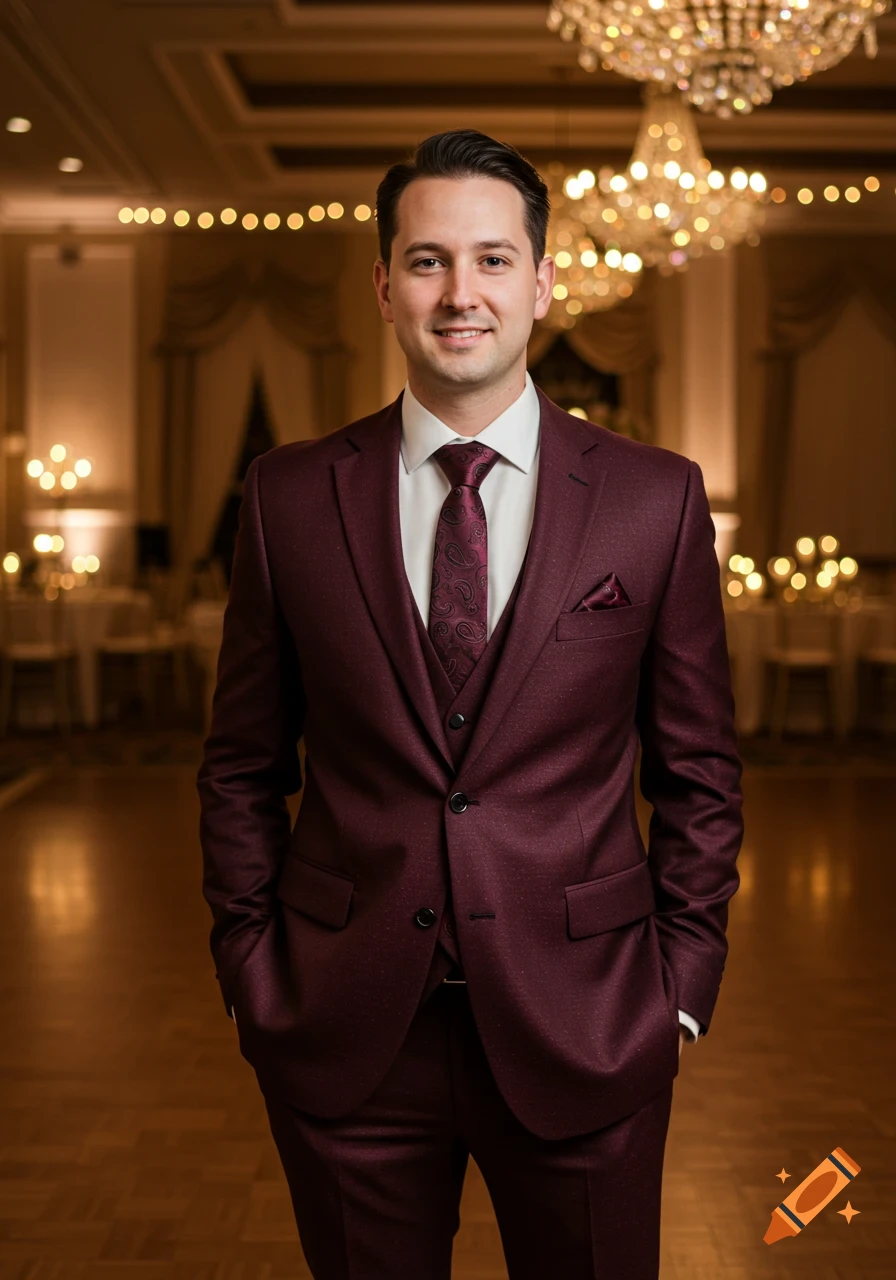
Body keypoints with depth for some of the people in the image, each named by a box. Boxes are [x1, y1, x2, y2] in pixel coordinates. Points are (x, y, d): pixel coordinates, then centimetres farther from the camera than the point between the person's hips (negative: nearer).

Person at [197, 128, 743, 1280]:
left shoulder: (657, 498, -1)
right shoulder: (289, 497, 0)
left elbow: (699, 773, 4)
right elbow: (241, 766, 6)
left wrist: (682, 988, 0)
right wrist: (250, 973, 2)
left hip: (582, 1029, 0)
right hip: (344, 1032, 1)